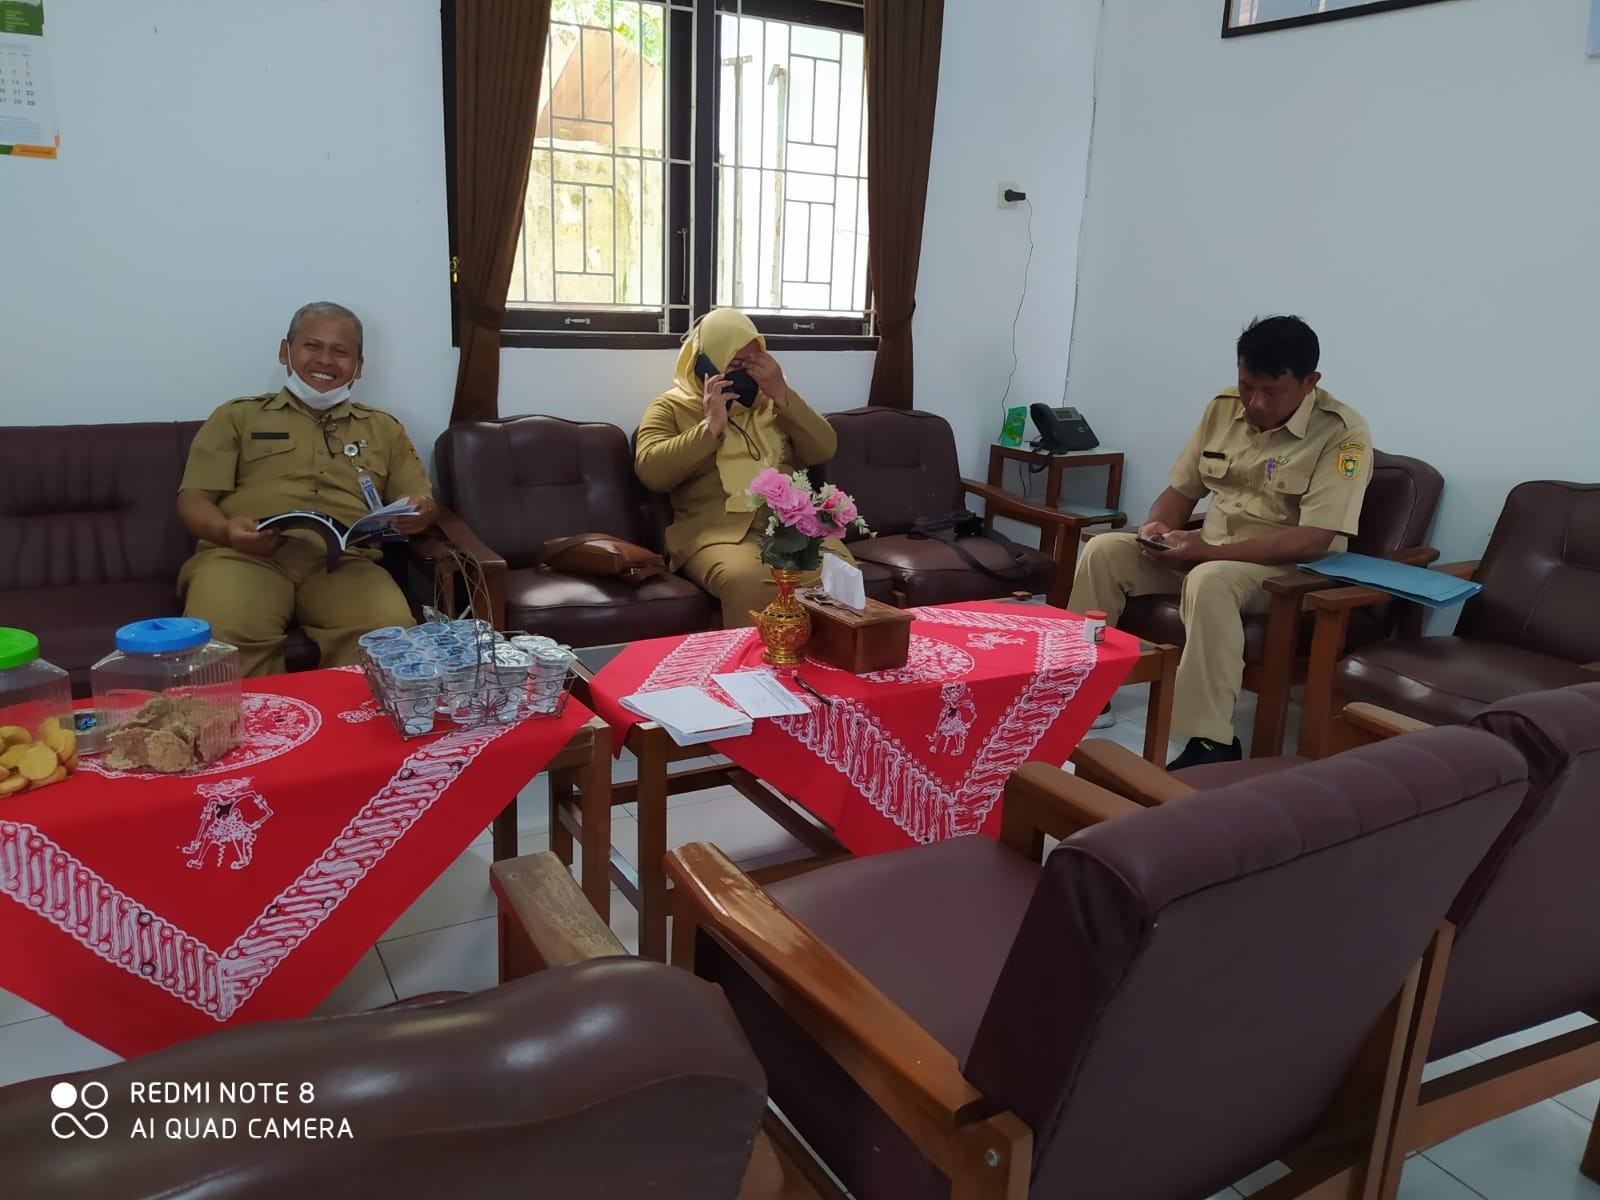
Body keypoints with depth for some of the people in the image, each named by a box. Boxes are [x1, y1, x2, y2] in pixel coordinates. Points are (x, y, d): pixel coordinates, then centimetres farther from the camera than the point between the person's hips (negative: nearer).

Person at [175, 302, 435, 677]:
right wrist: (226, 530, -10)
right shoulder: (237, 416, 23)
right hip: (245, 556, 0)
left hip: (345, 562, 1)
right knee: (219, 637, -35)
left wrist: (419, 513, -3)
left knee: (391, 633, -33)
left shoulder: (384, 428, 28)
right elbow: (193, 499, 14)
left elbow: (422, 501, 23)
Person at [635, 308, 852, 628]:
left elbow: (823, 451, 10)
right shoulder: (671, 407, 10)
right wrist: (710, 426, -10)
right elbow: (650, 471, -6)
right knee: (748, 582, -37)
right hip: (717, 529, -3)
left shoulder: (773, 401, 22)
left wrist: (783, 396, -1)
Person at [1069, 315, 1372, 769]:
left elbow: (1314, 540, -25)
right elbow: (1181, 489, 11)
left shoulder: (1343, 433, -16)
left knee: (1210, 580, -37)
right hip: (1205, 551, 6)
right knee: (1104, 550, -12)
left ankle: (1210, 743, -32)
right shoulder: (1223, 407, 3)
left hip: (1290, 569, -6)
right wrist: (1158, 526, -14)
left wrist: (1206, 551, -29)